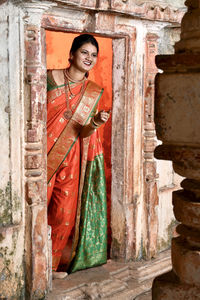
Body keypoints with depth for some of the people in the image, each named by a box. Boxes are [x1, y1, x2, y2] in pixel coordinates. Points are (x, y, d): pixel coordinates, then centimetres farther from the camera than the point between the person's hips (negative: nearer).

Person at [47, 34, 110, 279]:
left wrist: (96, 122, -21)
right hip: (44, 154, -3)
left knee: (65, 212, 5)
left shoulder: (93, 92, 6)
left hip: (70, 159, 3)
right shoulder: (50, 77, -2)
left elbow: (83, 132, 0)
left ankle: (54, 263, 24)